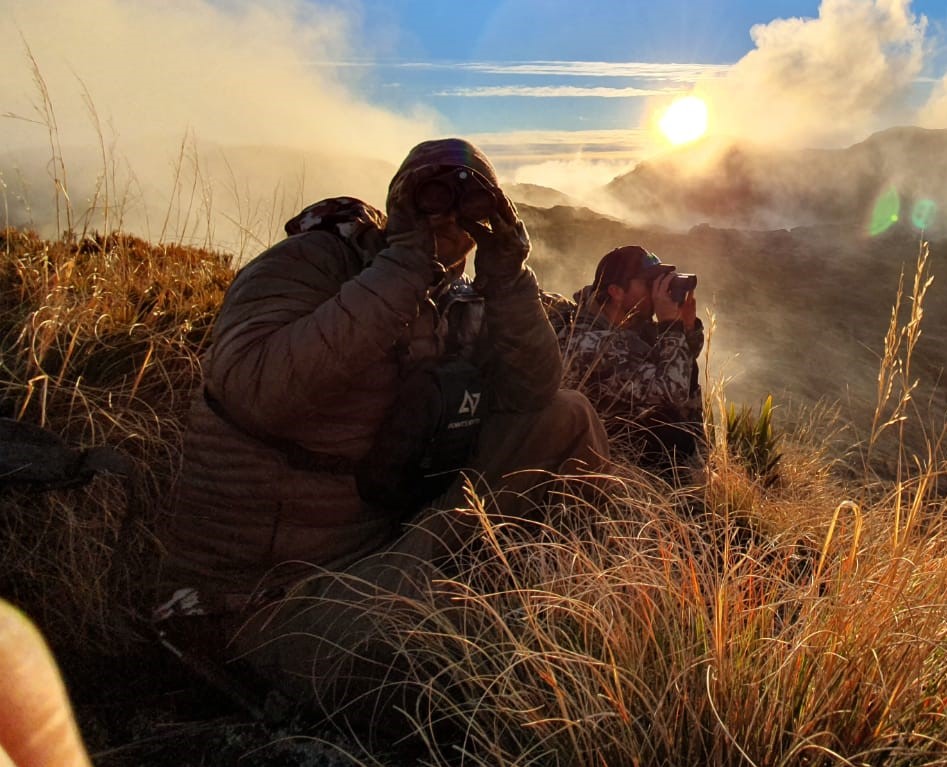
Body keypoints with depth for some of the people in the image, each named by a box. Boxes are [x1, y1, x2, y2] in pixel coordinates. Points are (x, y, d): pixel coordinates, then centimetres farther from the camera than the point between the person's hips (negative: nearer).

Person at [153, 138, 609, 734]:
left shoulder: (460, 308, 8)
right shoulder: (310, 262, -11)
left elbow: (535, 390, -4)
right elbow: (257, 389, -31)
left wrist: (508, 274, -12)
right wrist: (403, 268, -28)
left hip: (398, 522, 5)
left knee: (569, 418, -2)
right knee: (370, 659, -37)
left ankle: (436, 540, -9)